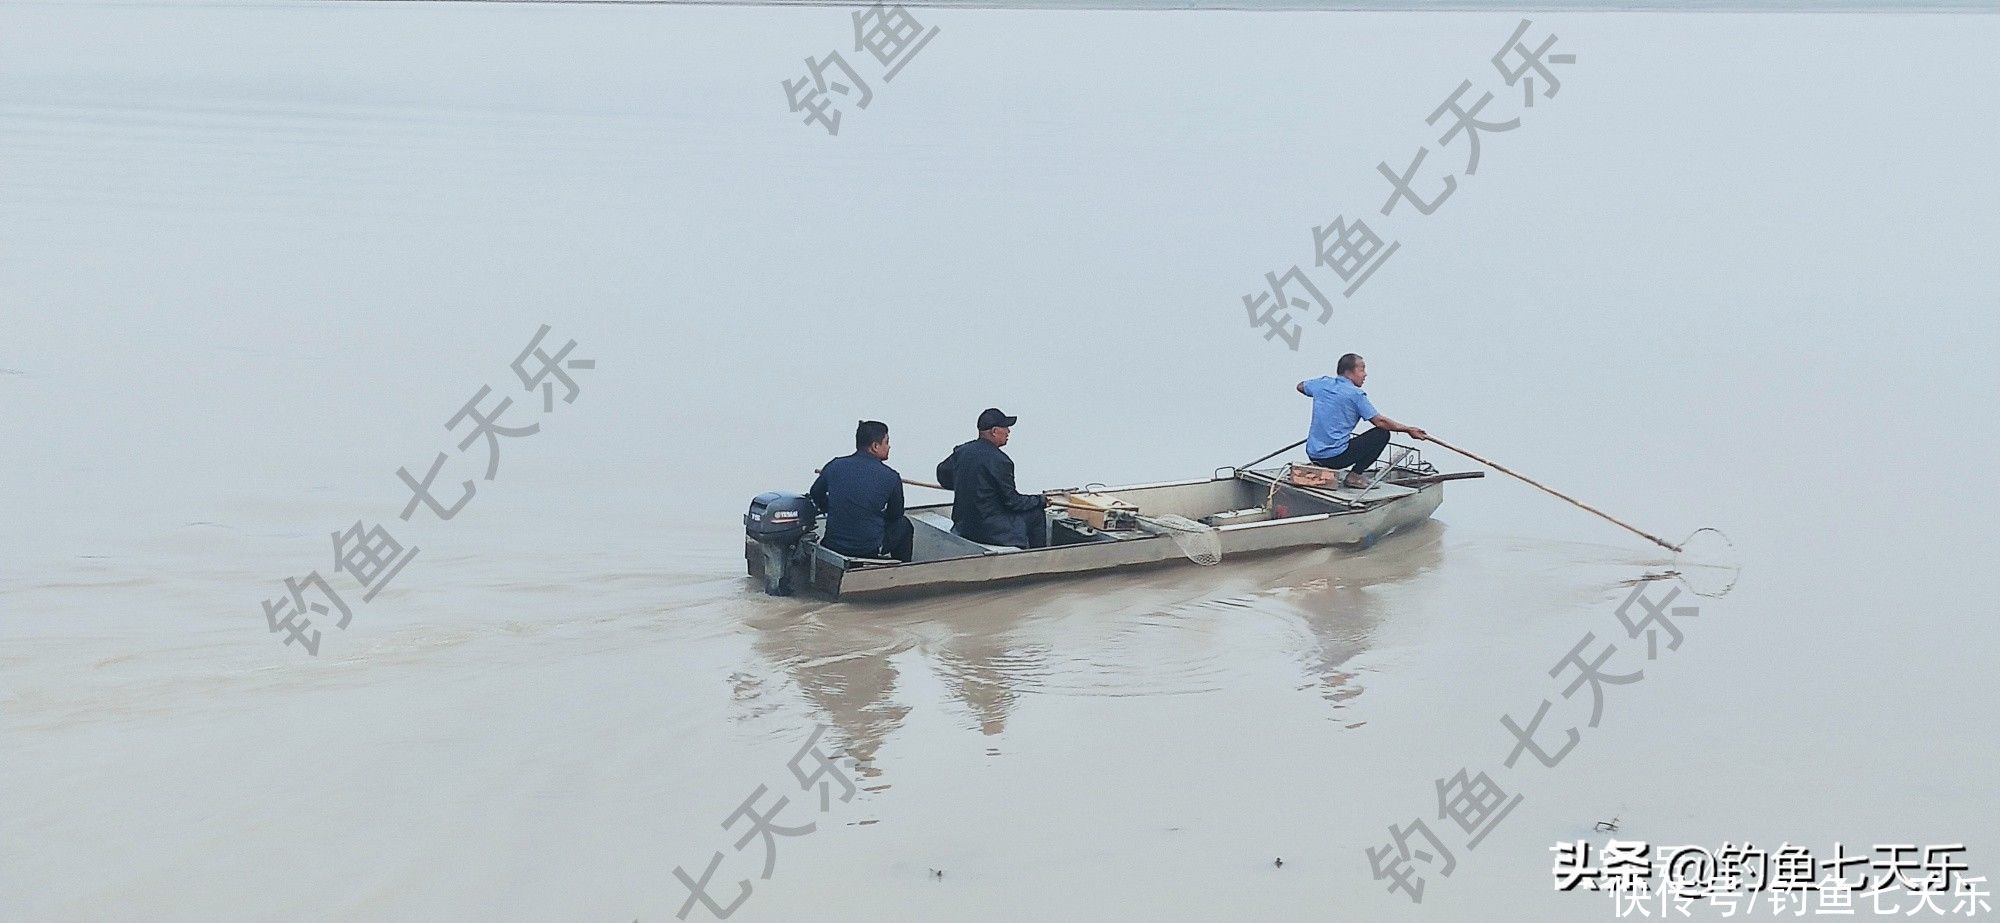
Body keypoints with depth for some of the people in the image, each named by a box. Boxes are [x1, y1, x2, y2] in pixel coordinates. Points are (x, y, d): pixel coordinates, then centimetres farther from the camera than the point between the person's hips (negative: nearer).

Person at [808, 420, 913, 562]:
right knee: (903, 525, 28)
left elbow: (816, 496, 13)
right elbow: (896, 515, 3)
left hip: (833, 544, 4)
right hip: (871, 550, -4)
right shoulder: (891, 477, -12)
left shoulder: (835, 466, -4)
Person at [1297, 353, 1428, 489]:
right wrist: (1408, 430, -3)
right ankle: (1354, 476, 1)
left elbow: (1300, 386, 30)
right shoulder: (1355, 394, -10)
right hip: (1335, 456, -7)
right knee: (1382, 433, 3)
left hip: (1312, 455, 7)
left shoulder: (1322, 383, 8)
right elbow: (1379, 421, -11)